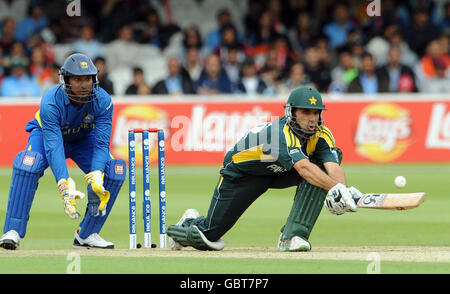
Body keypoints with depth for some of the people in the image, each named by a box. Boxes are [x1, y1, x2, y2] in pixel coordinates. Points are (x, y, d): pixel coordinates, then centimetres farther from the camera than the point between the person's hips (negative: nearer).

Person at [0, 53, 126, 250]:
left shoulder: (103, 101, -28)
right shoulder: (50, 102, -36)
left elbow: (101, 144, -29)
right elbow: (53, 147, -42)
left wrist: (96, 176, -48)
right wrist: (65, 185, -54)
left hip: (85, 139, 3)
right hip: (46, 133, -3)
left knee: (115, 170, -21)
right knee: (27, 164, -34)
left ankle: (87, 234, -9)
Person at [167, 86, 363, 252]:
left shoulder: (321, 135, -21)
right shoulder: (282, 133, -39)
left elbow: (334, 167, -36)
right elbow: (304, 167, -55)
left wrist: (342, 190, -58)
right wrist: (334, 188, -68)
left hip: (280, 173, 5)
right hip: (241, 171, -5)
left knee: (321, 167, -26)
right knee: (208, 236, -4)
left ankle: (292, 236, -24)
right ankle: (190, 224, 36)